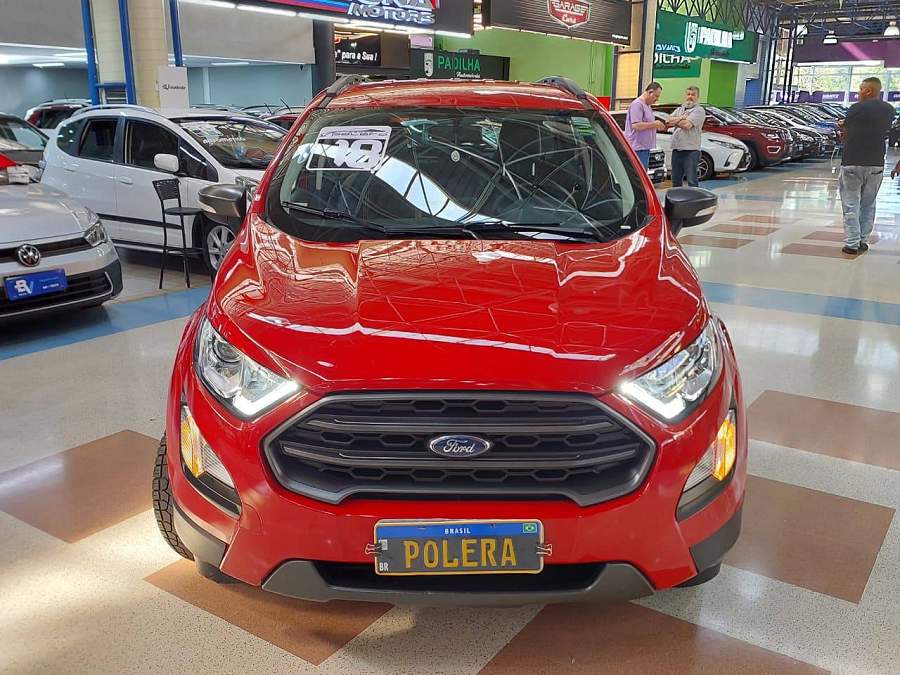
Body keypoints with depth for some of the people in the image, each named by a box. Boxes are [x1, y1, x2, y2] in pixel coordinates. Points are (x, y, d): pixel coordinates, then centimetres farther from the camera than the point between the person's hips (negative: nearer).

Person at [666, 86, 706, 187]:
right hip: (676, 148, 7)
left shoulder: (699, 110, -1)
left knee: (692, 181, -9)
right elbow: (667, 122, 5)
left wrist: (674, 121, 1)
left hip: (691, 149, -7)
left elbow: (687, 125, -15)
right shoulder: (679, 109, 20)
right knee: (676, 180, 13)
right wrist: (681, 118, -8)